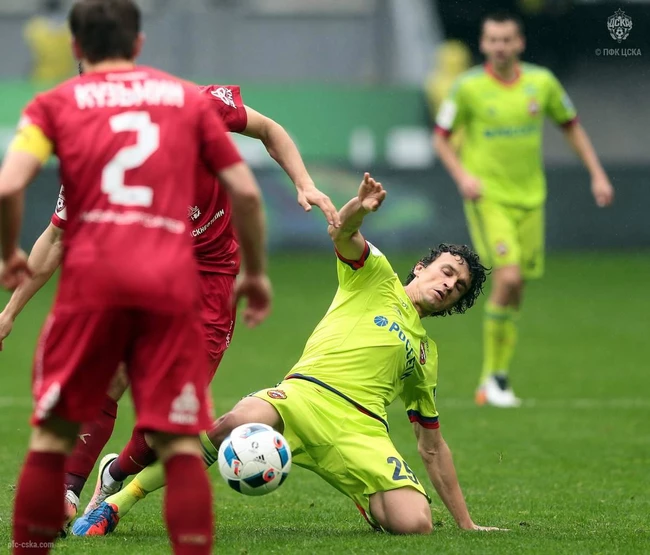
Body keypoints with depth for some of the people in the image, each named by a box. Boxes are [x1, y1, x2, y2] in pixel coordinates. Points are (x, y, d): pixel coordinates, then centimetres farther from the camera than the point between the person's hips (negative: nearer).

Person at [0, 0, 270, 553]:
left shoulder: (55, 103, 11)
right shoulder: (188, 98, 16)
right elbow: (246, 191, 10)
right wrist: (256, 273, 22)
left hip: (91, 277, -1)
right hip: (173, 279, 1)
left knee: (51, 436, 11)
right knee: (181, 445, 1)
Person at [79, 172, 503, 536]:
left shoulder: (426, 355, 32)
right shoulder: (377, 278, 20)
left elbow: (432, 447, 34)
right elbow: (342, 233, -1)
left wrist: (466, 523, 29)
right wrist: (359, 209, -26)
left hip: (361, 432, 4)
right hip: (304, 397, -4)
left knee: (415, 525, -25)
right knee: (240, 423, -38)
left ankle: (371, 504, 13)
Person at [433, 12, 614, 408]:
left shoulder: (541, 82, 1)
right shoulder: (468, 87, -7)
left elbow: (571, 125, 15)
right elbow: (441, 137, 2)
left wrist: (597, 174, 10)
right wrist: (462, 174, -14)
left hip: (530, 197, 4)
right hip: (488, 197, -4)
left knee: (515, 293, 5)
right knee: (508, 276, -20)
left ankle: (497, 377, 15)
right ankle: (493, 374, -8)